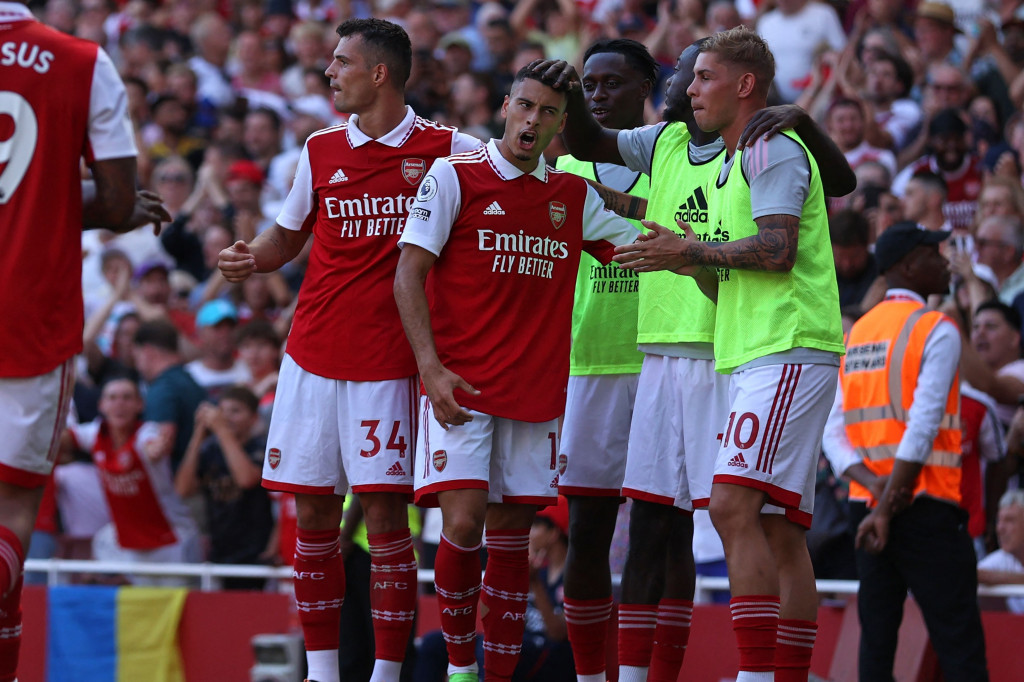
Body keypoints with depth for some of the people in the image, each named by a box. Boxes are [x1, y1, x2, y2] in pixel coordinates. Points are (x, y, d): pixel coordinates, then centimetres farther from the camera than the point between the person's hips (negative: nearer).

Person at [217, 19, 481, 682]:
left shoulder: (445, 150, -2)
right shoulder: (321, 150, 9)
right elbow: (288, 236, 20)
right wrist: (253, 257, -2)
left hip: (388, 363, -4)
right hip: (312, 354, 4)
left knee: (384, 510, -7)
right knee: (314, 513, 4)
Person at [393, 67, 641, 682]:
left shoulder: (575, 197, 11)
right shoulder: (453, 176, -2)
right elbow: (409, 274, -5)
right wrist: (431, 367, -15)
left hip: (537, 390, 4)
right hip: (460, 386, -4)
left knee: (511, 534, 4)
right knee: (463, 522, -15)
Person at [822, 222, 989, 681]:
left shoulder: (855, 334, 14)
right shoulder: (937, 330, -7)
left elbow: (834, 432, 6)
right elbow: (923, 425, -17)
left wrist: (871, 484, -8)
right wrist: (887, 509, -17)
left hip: (868, 503, 6)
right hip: (928, 506, -6)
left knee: (876, 643, 5)